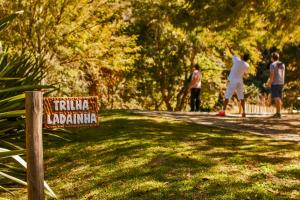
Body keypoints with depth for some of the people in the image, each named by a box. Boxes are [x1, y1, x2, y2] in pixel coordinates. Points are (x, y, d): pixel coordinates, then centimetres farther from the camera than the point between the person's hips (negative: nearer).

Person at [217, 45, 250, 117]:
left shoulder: (237, 60, -8)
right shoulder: (247, 65, 0)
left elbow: (233, 53, 8)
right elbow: (245, 75, 13)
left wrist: (229, 47, 24)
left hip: (232, 81, -3)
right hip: (240, 82, 3)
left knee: (227, 96, -4)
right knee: (241, 97, 14)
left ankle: (223, 111, -12)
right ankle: (243, 112, 13)